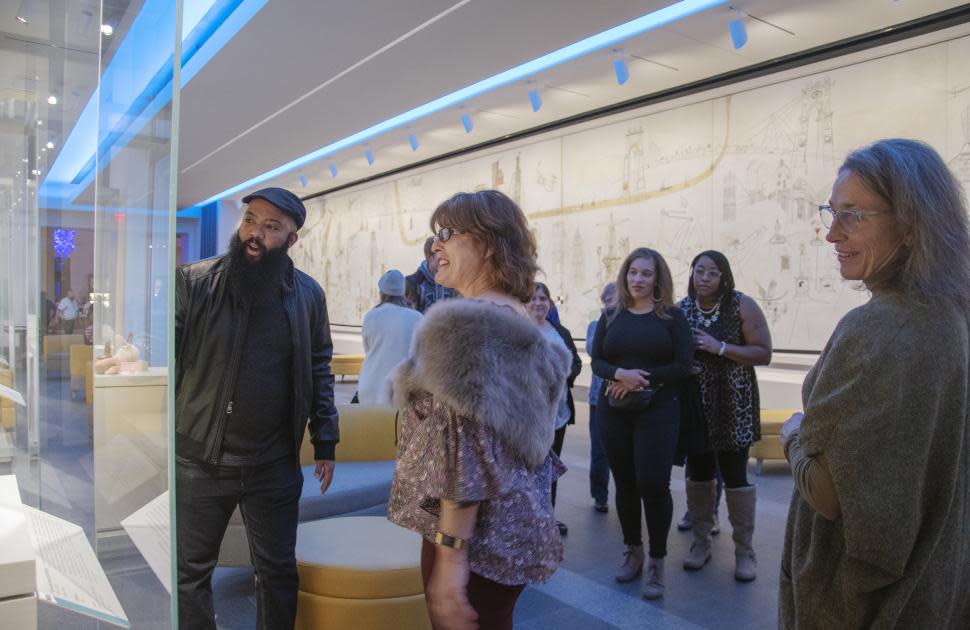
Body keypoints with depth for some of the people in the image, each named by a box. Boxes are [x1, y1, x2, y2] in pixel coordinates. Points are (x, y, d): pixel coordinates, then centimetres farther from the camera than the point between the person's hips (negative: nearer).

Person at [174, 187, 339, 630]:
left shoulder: (308, 294, -1)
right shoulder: (194, 282, -6)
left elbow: (319, 369, 5)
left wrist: (325, 442, 5)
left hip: (275, 465, 1)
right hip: (198, 461, -1)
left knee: (277, 570, 16)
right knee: (190, 572, 14)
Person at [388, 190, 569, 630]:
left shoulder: (468, 322, -20)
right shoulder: (517, 318, 10)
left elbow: (467, 451, -25)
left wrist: (449, 556, -22)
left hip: (475, 530, -9)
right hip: (511, 523, 9)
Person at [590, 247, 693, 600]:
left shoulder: (672, 316, 0)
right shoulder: (611, 316, 8)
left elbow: (683, 366, -6)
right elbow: (596, 362, 2)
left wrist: (641, 379, -13)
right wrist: (621, 374, -18)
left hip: (657, 410, -3)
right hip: (614, 410, 3)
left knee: (652, 482, -11)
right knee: (624, 483, 9)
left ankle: (657, 561, 7)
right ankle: (633, 551, 28)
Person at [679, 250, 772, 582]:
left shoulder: (742, 306, -7)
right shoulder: (681, 309, 2)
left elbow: (764, 354, -11)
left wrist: (720, 348, -20)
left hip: (732, 405, -3)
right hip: (694, 404, 3)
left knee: (734, 475, 0)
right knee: (698, 473, 11)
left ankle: (744, 550, 16)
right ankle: (701, 542, 27)